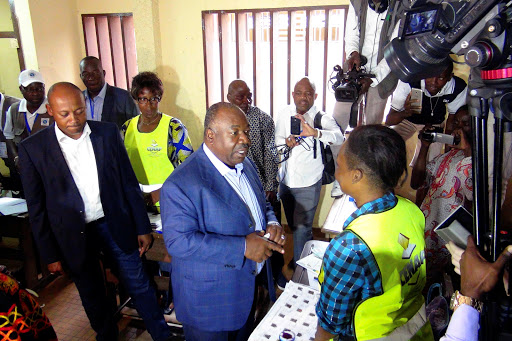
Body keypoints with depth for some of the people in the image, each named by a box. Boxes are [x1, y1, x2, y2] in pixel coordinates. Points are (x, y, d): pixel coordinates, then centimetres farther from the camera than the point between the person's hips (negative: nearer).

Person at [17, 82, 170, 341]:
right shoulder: (33, 148, -9)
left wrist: (142, 228, 1)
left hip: (116, 225, 1)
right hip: (73, 236, 0)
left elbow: (129, 183, 0)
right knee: (92, 297, 18)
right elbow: (37, 208, -3)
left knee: (139, 286, 12)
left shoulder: (108, 133, -5)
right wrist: (50, 255, -1)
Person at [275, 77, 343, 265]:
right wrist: (287, 143, -15)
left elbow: (339, 138, -31)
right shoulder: (284, 114, -1)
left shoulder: (322, 118, -14)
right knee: (292, 225, 22)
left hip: (308, 183, -5)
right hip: (286, 181, 5)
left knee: (302, 228, 0)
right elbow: (277, 139, 7)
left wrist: (315, 132, -48)